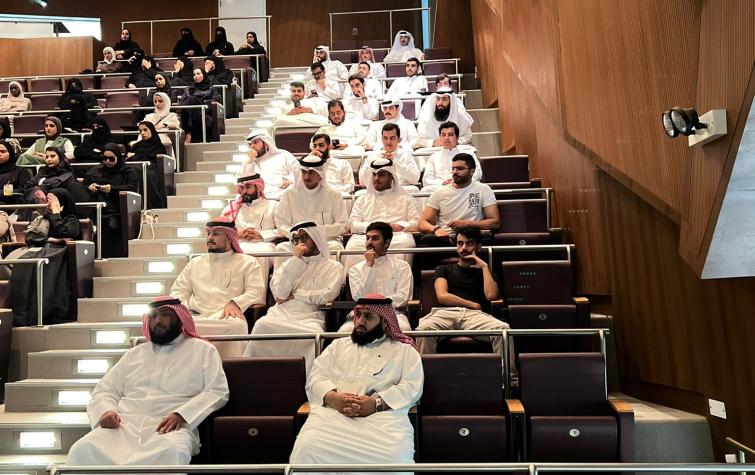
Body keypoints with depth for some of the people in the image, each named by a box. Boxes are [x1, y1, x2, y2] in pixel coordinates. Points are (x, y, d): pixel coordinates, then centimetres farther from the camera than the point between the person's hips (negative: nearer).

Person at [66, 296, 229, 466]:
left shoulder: (202, 349, 12)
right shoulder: (134, 354, 26)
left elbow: (217, 392, 1)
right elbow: (104, 390, 22)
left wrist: (181, 415, -15)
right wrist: (106, 410, -3)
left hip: (171, 426, -3)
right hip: (126, 424, 3)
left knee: (173, 453, -38)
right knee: (82, 451, -27)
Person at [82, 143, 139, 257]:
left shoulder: (129, 171, 13)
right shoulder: (95, 171, 27)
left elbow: (133, 188, -1)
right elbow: (82, 187, 29)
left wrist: (112, 189, -11)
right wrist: (89, 188, 5)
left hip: (116, 211, -4)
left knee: (113, 226, -34)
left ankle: (114, 256, -25)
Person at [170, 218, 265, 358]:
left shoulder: (248, 262, 17)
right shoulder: (195, 263, 30)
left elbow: (256, 292, 4)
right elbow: (178, 290, 23)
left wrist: (235, 303, -16)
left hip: (227, 317, -2)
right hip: (195, 317, 3)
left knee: (236, 325, -39)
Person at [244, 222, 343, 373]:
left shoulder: (333, 267, 15)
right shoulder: (288, 264, 25)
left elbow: (327, 295, -3)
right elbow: (279, 293, 6)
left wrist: (294, 295, 2)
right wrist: (296, 259, 5)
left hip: (309, 318, -2)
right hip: (281, 314, 2)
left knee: (314, 334, -37)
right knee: (262, 325, -32)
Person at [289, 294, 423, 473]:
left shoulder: (405, 350, 18)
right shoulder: (338, 345, 27)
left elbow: (412, 386, 3)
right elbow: (316, 376, 16)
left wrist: (377, 403, -14)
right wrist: (333, 397, -8)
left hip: (383, 413, -2)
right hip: (332, 411, 2)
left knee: (395, 456, -33)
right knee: (307, 448, -27)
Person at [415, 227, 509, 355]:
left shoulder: (485, 272, 28)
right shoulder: (444, 269, 26)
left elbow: (491, 296, 6)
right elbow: (442, 296, 7)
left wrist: (484, 267, 12)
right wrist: (473, 304, 6)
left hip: (475, 315, 1)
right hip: (446, 312, -1)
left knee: (503, 329, -33)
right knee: (423, 329, -37)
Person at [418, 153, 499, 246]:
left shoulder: (484, 190, 10)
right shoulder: (439, 193, 14)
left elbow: (495, 222, 3)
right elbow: (423, 223, 9)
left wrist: (467, 224, -11)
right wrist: (435, 229, -16)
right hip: (443, 239, 0)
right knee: (427, 239, -36)